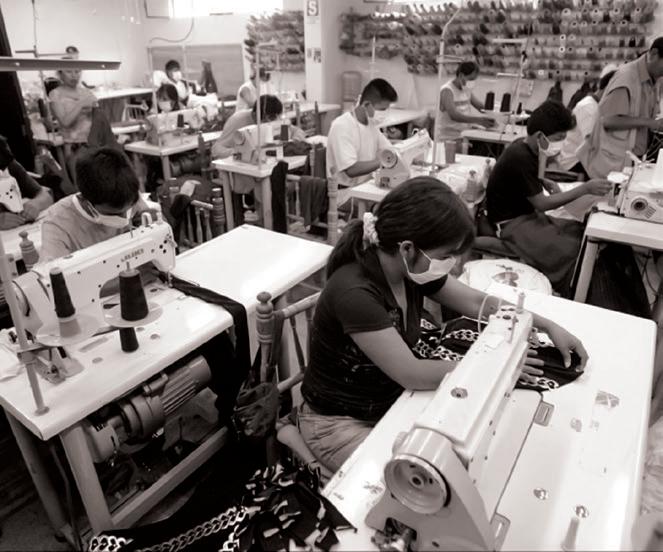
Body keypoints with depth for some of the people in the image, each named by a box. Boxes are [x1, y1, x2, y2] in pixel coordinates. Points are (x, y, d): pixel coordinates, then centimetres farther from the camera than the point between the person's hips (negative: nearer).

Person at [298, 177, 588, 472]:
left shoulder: (412, 270, -10)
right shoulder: (354, 293, -34)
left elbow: (476, 303, 1)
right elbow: (411, 373, -32)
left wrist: (549, 327, -2)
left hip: (392, 402, 7)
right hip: (340, 423, -7)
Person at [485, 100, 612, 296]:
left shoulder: (524, 147, 2)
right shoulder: (520, 157, -24)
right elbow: (541, 204, -22)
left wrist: (544, 182, 2)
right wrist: (585, 188, -20)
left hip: (526, 215, 9)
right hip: (511, 224, -9)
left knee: (581, 232, -2)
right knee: (572, 249, -19)